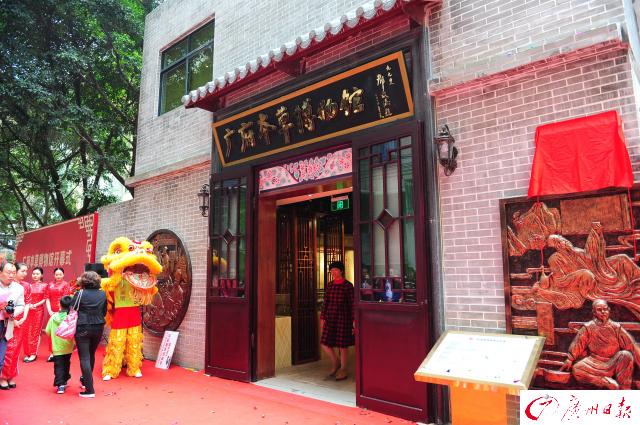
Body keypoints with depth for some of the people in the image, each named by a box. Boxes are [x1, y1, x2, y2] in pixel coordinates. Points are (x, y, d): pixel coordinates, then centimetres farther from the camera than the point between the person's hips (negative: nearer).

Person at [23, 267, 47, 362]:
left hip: (38, 310, -3)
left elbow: (45, 299, 0)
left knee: (35, 332, -1)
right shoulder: (29, 286, 11)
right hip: (28, 310, 3)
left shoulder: (44, 286, 4)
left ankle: (33, 354, 5)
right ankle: (27, 353, 9)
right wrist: (28, 305, -9)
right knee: (27, 332, 0)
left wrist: (35, 305, -12)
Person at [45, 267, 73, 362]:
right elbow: (47, 298, 7)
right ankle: (52, 353, 10)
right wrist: (49, 310, -5)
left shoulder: (66, 284, 2)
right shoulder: (50, 285, 12)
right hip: (52, 311, 3)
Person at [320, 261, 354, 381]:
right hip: (330, 317, 5)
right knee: (325, 343, 3)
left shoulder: (348, 285, -8)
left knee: (343, 345, 3)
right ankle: (336, 362, 28)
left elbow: (352, 304, -8)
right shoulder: (330, 285, 7)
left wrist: (354, 320, -11)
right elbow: (325, 302, 11)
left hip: (343, 317, -5)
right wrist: (323, 318, 10)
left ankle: (343, 370, 21)